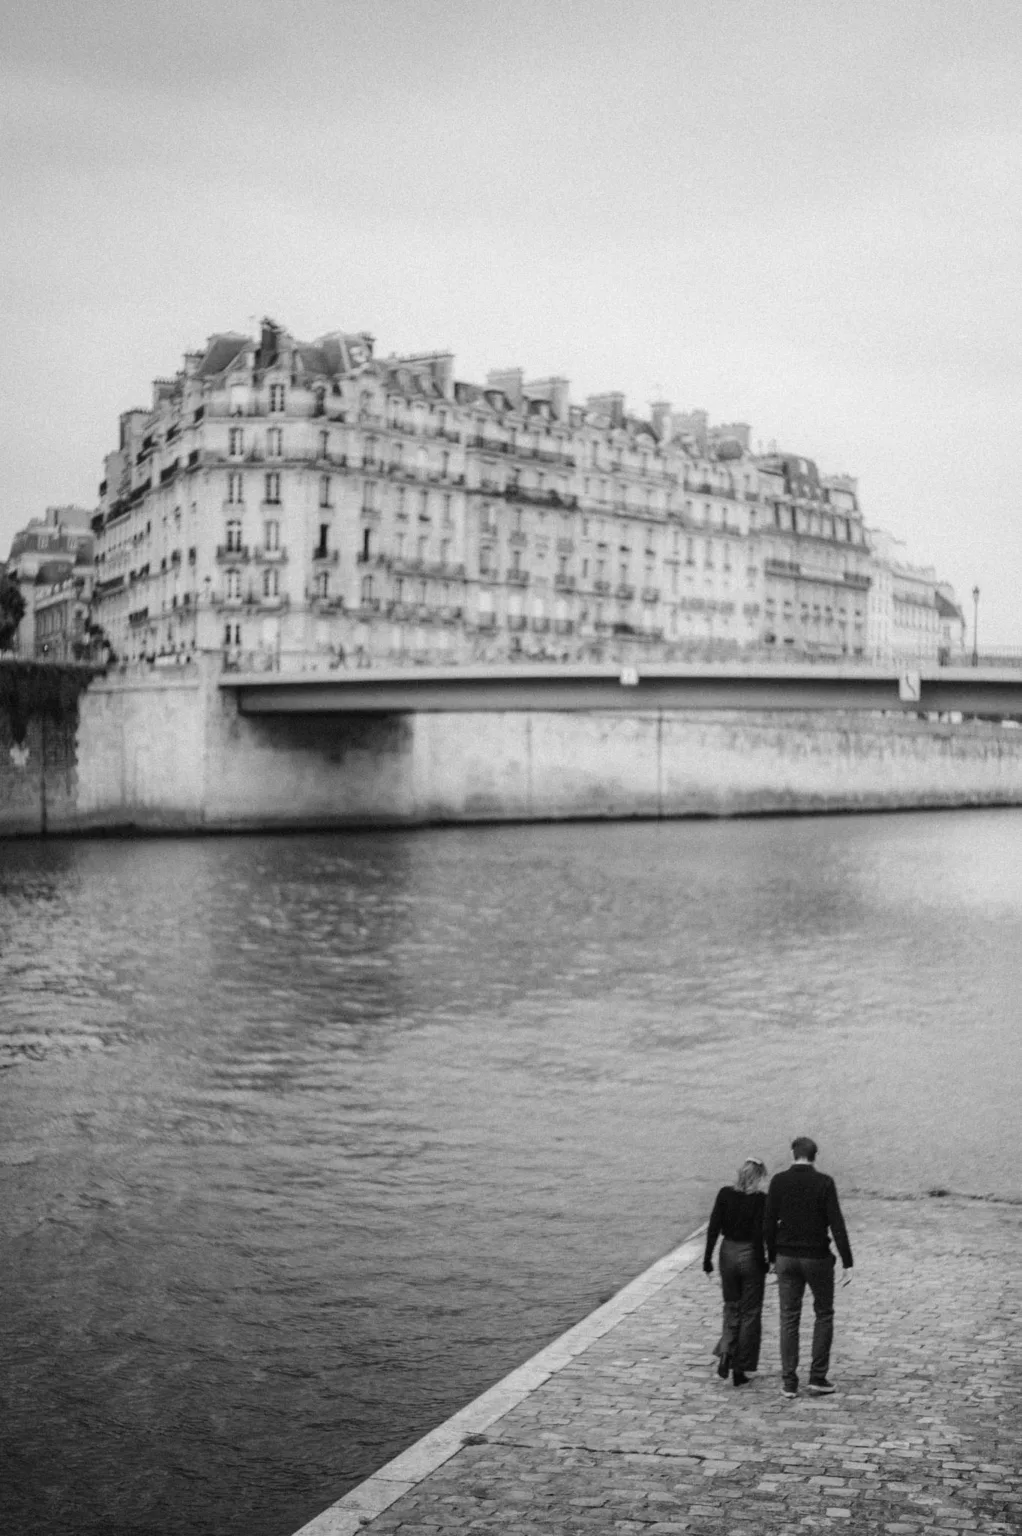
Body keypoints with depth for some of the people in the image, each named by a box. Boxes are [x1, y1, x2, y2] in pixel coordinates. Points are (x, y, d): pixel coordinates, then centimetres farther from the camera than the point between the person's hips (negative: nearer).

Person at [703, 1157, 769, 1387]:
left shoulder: (725, 1194, -3)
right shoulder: (760, 1199, -12)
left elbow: (713, 1227, -4)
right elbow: (760, 1233, -16)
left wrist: (707, 1259, 1)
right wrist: (764, 1262, -6)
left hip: (728, 1253, 3)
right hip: (750, 1256, -3)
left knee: (731, 1307, 20)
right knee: (750, 1312, 9)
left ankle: (726, 1353, -2)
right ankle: (741, 1370, 11)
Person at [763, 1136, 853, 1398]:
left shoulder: (778, 1182, -4)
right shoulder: (824, 1183, -10)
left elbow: (769, 1223, -2)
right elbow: (836, 1224, -13)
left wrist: (772, 1257, 10)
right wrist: (847, 1263, -10)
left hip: (787, 1258, 2)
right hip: (817, 1258, -2)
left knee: (789, 1319, 8)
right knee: (824, 1315, 15)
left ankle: (789, 1382, 6)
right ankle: (817, 1377, 10)